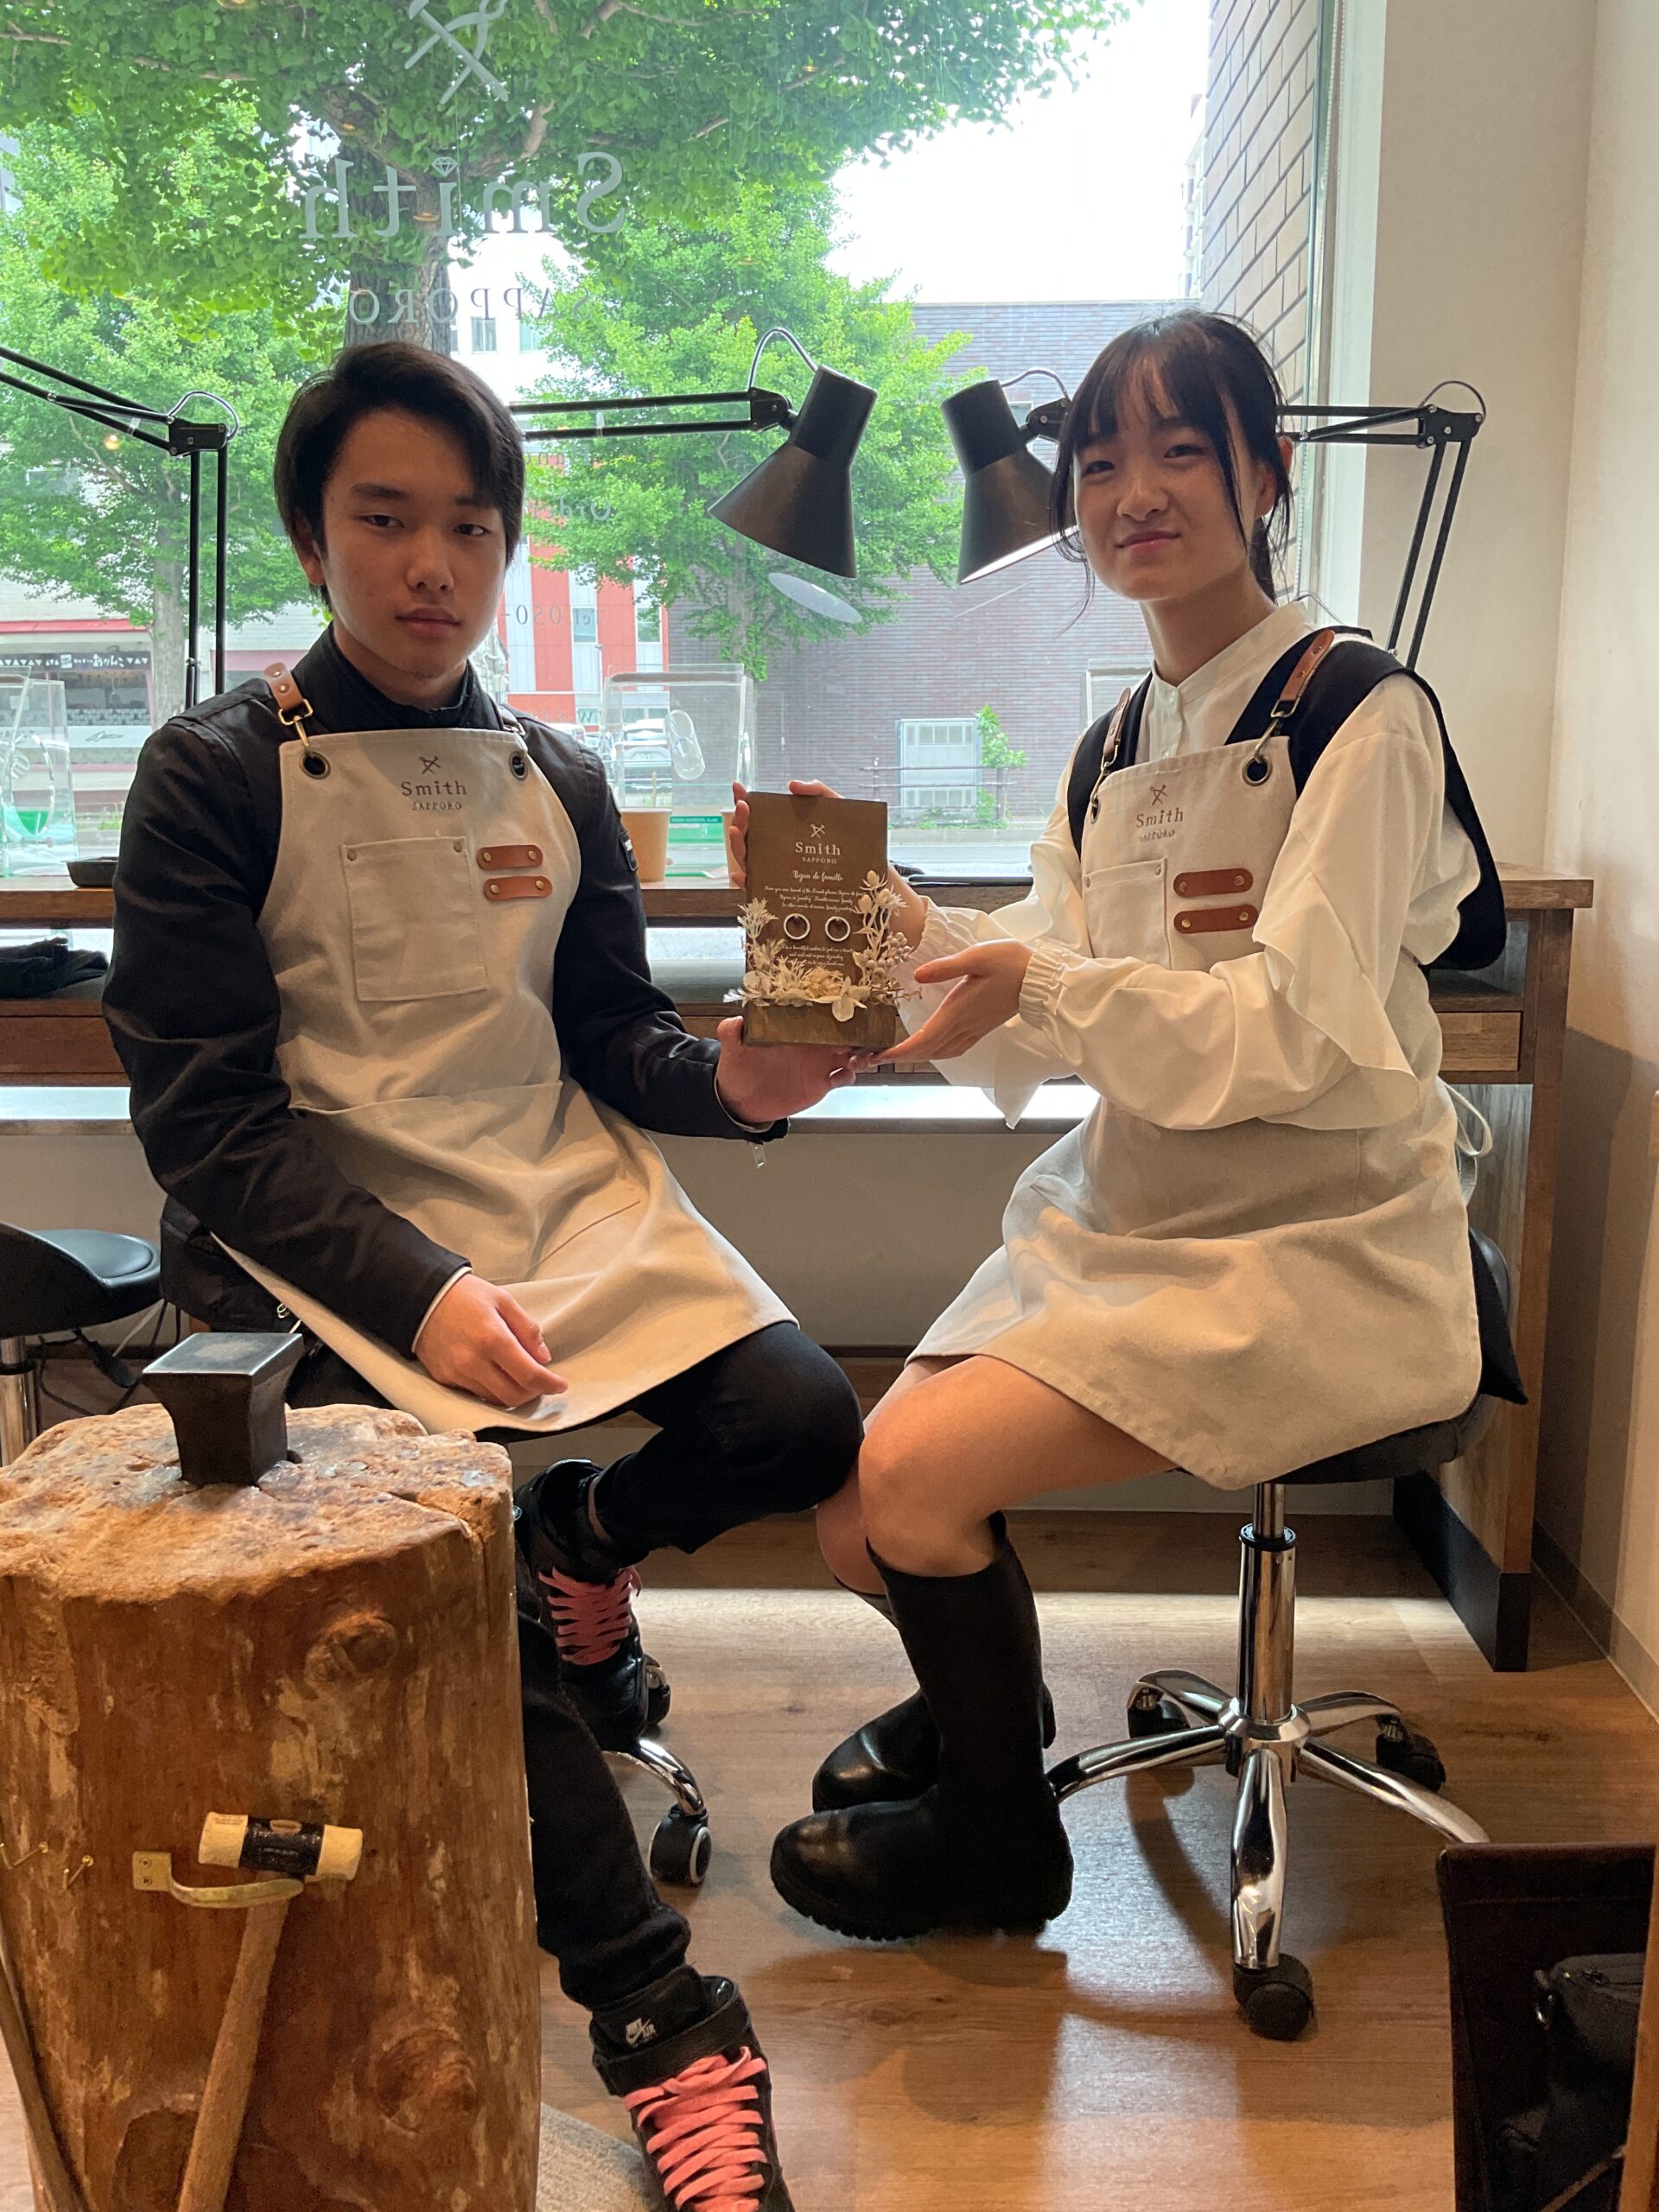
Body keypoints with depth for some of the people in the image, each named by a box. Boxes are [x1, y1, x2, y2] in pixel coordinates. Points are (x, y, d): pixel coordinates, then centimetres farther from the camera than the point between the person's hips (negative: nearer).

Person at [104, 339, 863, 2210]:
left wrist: (730, 1077, -9)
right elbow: (208, 1116, -10)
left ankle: (586, 1537, 19)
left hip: (564, 1208, 5)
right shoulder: (216, 778, -4)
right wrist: (421, 1292, -23)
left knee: (802, 1425, -17)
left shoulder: (558, 783, 11)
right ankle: (662, 2026, -4)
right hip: (325, 1252, -4)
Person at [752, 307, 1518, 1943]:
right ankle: (976, 1695, 31)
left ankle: (1000, 1841, 10)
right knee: (855, 1505, -4)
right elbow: (1044, 1032, 6)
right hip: (1120, 1218, 7)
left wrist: (1040, 987, -32)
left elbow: (1297, 1028, -20)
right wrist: (917, 935, -11)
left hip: (1313, 1248, -6)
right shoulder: (1110, 754, 11)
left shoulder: (1358, 713, -10)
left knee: (915, 1478, -18)